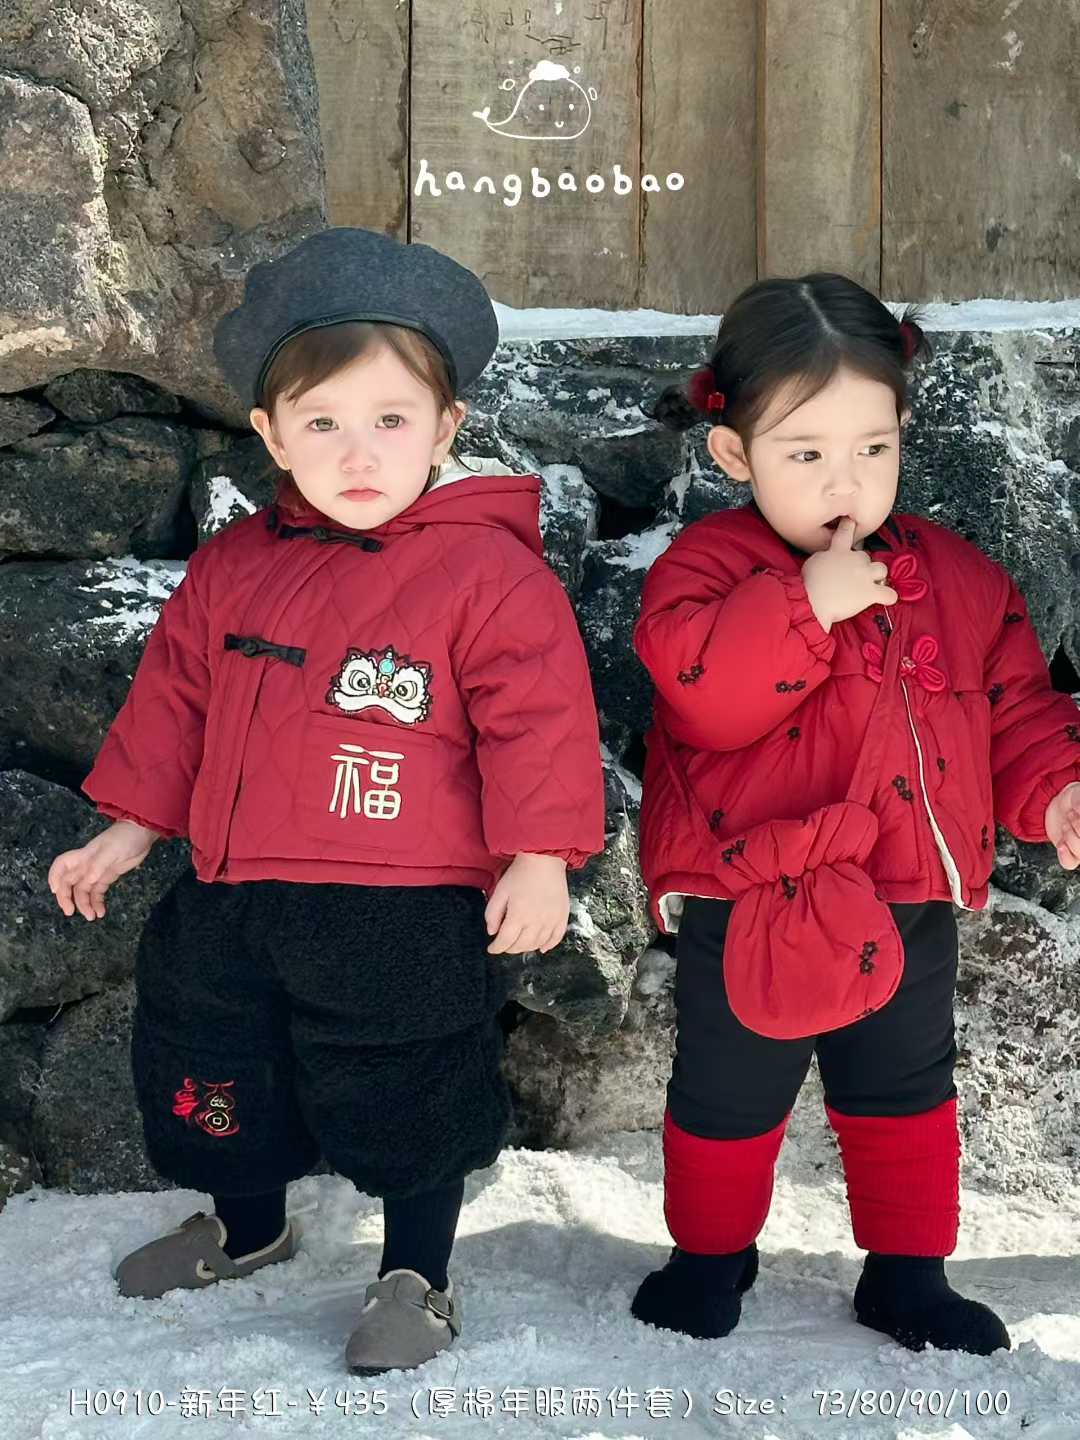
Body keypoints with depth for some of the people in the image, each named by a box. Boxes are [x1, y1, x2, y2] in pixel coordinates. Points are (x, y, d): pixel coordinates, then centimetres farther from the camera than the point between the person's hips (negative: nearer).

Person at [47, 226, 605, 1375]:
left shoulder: (488, 570, -13)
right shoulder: (234, 566, 4)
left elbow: (538, 716, -14)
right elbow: (175, 695, 13)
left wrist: (537, 857, -18)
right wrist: (130, 827, 14)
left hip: (408, 914, -6)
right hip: (234, 897, 6)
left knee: (408, 1102, 7)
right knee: (207, 1065, 22)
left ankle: (416, 1277, 31)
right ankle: (246, 1225, 49)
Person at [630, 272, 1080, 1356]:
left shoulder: (954, 577, 2)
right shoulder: (708, 566, -13)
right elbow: (703, 692, -29)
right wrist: (804, 606, -34)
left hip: (913, 901, 4)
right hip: (752, 905, -4)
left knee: (904, 1093, 19)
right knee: (729, 1098, 14)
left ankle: (907, 1273, 38)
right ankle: (709, 1257, 38)